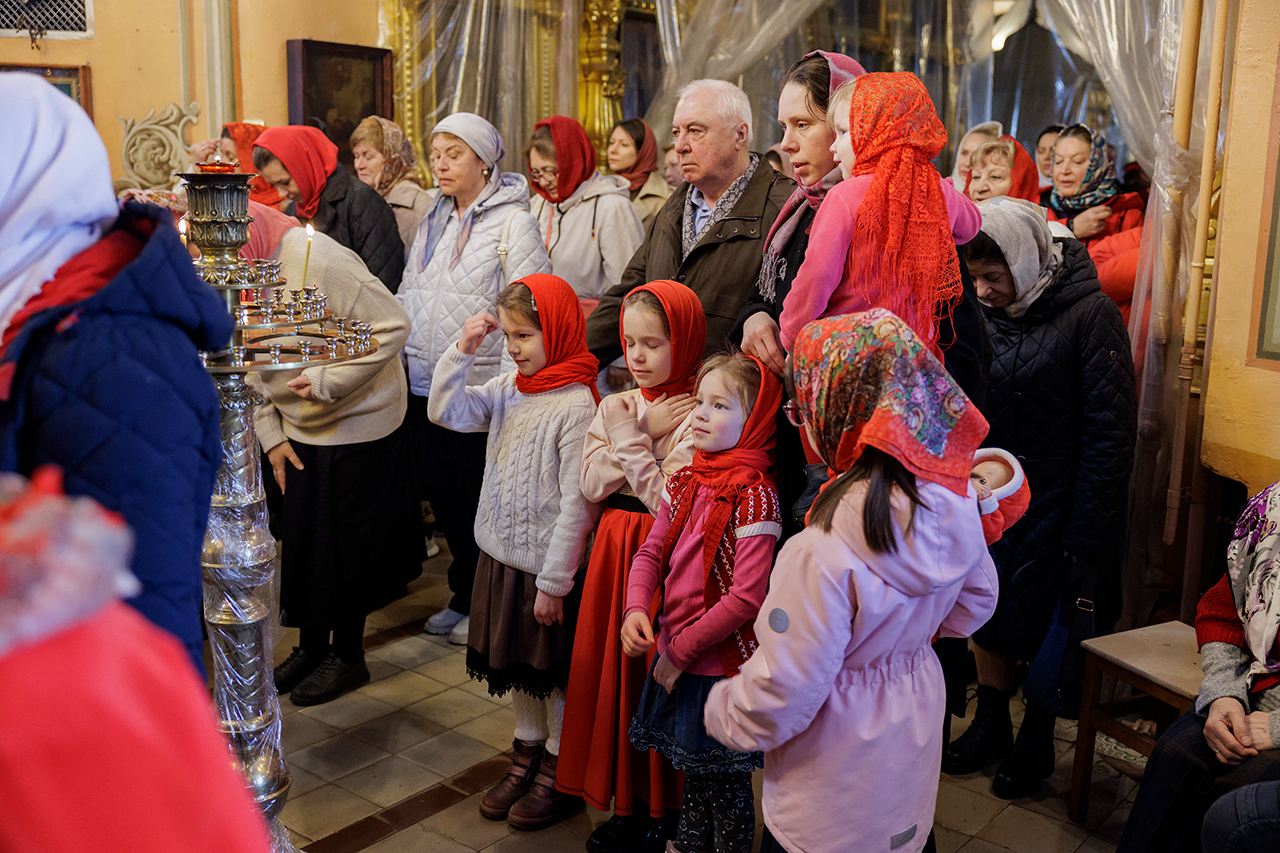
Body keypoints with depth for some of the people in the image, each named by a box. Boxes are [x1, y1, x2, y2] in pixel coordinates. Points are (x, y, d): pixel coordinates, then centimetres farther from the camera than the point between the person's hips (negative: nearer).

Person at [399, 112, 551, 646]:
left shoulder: (513, 222, -8)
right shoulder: (433, 223, 14)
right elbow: (409, 296, 21)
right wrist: (408, 354, 12)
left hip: (482, 386, -7)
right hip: (429, 385, 7)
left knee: (480, 499, 2)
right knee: (442, 493, 14)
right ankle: (464, 597, 30)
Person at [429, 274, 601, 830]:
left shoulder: (577, 405, -21)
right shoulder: (507, 389, 1)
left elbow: (576, 505, -21)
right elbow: (445, 411, 0)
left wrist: (554, 582, -19)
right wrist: (462, 350, -9)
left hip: (548, 568, -7)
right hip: (502, 556, 7)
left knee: (553, 674, 10)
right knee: (515, 666, 21)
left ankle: (560, 777, 29)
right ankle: (526, 756, 40)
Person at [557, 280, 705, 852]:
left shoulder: (694, 416, -11)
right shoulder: (615, 406, 8)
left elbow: (669, 499, -17)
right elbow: (591, 484, -1)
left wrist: (629, 438, -15)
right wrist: (640, 433, -10)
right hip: (614, 550, 6)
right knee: (613, 670, 11)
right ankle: (626, 800, 28)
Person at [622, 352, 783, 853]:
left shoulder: (754, 496, -21)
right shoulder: (685, 483, 3)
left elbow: (746, 597, -24)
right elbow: (651, 552, 5)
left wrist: (682, 648, -18)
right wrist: (636, 609, -14)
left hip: (723, 665, -7)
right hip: (676, 656, 7)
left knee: (725, 780, 9)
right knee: (693, 768, 26)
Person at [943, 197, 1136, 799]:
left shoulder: (1090, 314, -15)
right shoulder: (985, 314, 1)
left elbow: (1111, 432, -15)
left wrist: (1087, 532, -16)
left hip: (1057, 502, -5)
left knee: (1045, 630, 6)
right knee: (987, 613, 13)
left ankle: (1036, 743, 27)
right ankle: (990, 724, 32)